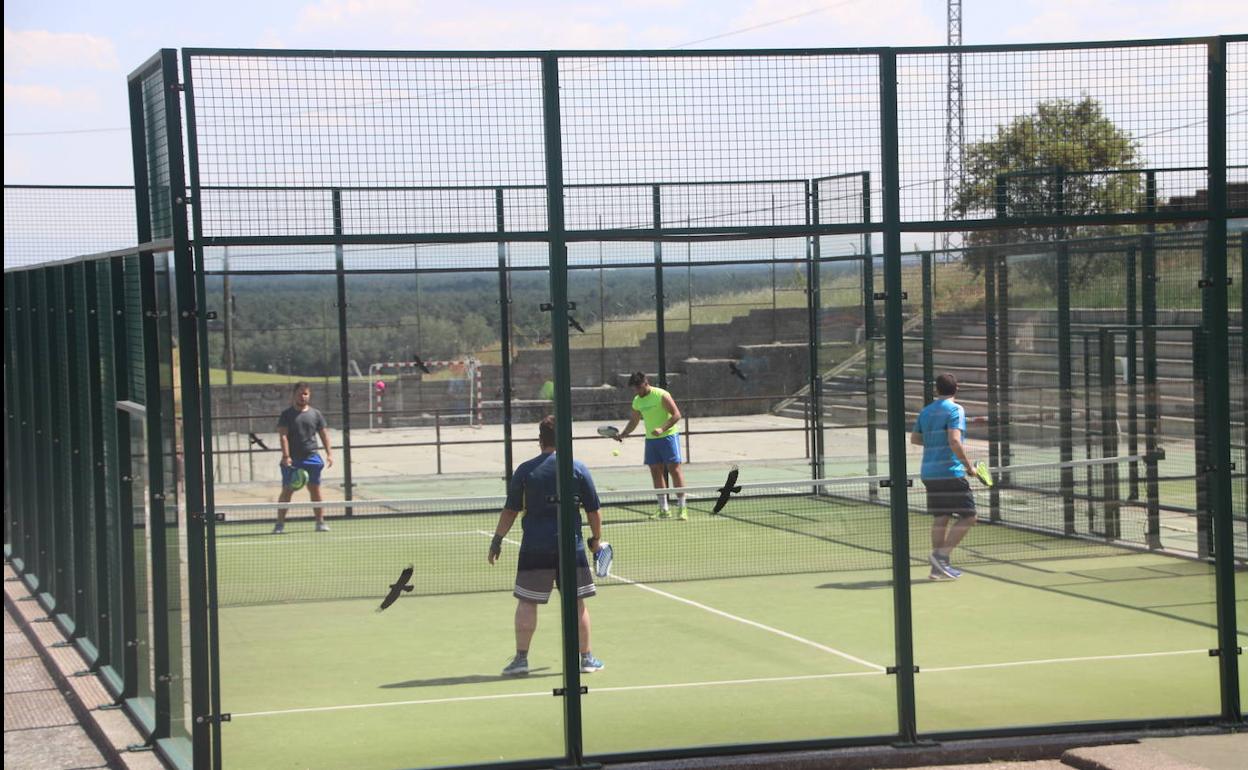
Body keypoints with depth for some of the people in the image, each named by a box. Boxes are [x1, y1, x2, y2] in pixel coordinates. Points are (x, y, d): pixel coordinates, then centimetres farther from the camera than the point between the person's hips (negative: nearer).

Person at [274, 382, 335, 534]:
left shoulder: (315, 414, 8)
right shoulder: (286, 414, 0)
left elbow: (324, 434, 10)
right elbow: (283, 436, -7)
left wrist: (329, 453, 0)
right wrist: (286, 456, -18)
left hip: (311, 457, 2)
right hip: (292, 460, -2)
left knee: (315, 490, 3)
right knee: (287, 491, -2)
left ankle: (320, 522, 9)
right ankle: (280, 524, 3)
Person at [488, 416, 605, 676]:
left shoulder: (525, 470, 0)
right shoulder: (578, 469, 0)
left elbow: (510, 510, 1)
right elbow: (594, 510, 3)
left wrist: (497, 540, 10)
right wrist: (596, 540, 17)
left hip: (534, 549, -1)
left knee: (526, 603, 6)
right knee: (577, 603, 9)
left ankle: (521, 658, 3)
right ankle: (587, 658, 14)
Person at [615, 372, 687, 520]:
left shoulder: (661, 395, -14)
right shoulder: (637, 401, 8)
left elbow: (676, 414, -15)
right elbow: (634, 421, 20)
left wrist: (662, 429, -26)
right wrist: (622, 434, 6)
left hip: (668, 436, -7)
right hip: (650, 439, 7)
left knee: (675, 469, -9)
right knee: (656, 472, 5)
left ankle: (682, 508, -8)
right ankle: (663, 509, 11)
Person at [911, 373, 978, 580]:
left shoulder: (926, 411, 12)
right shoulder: (955, 410, -9)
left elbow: (914, 438, 23)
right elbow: (954, 441, -21)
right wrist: (968, 465, -13)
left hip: (929, 473, 7)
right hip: (950, 473, -7)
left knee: (940, 518, 11)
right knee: (968, 516, 0)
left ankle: (938, 567, 9)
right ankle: (941, 555, -11)